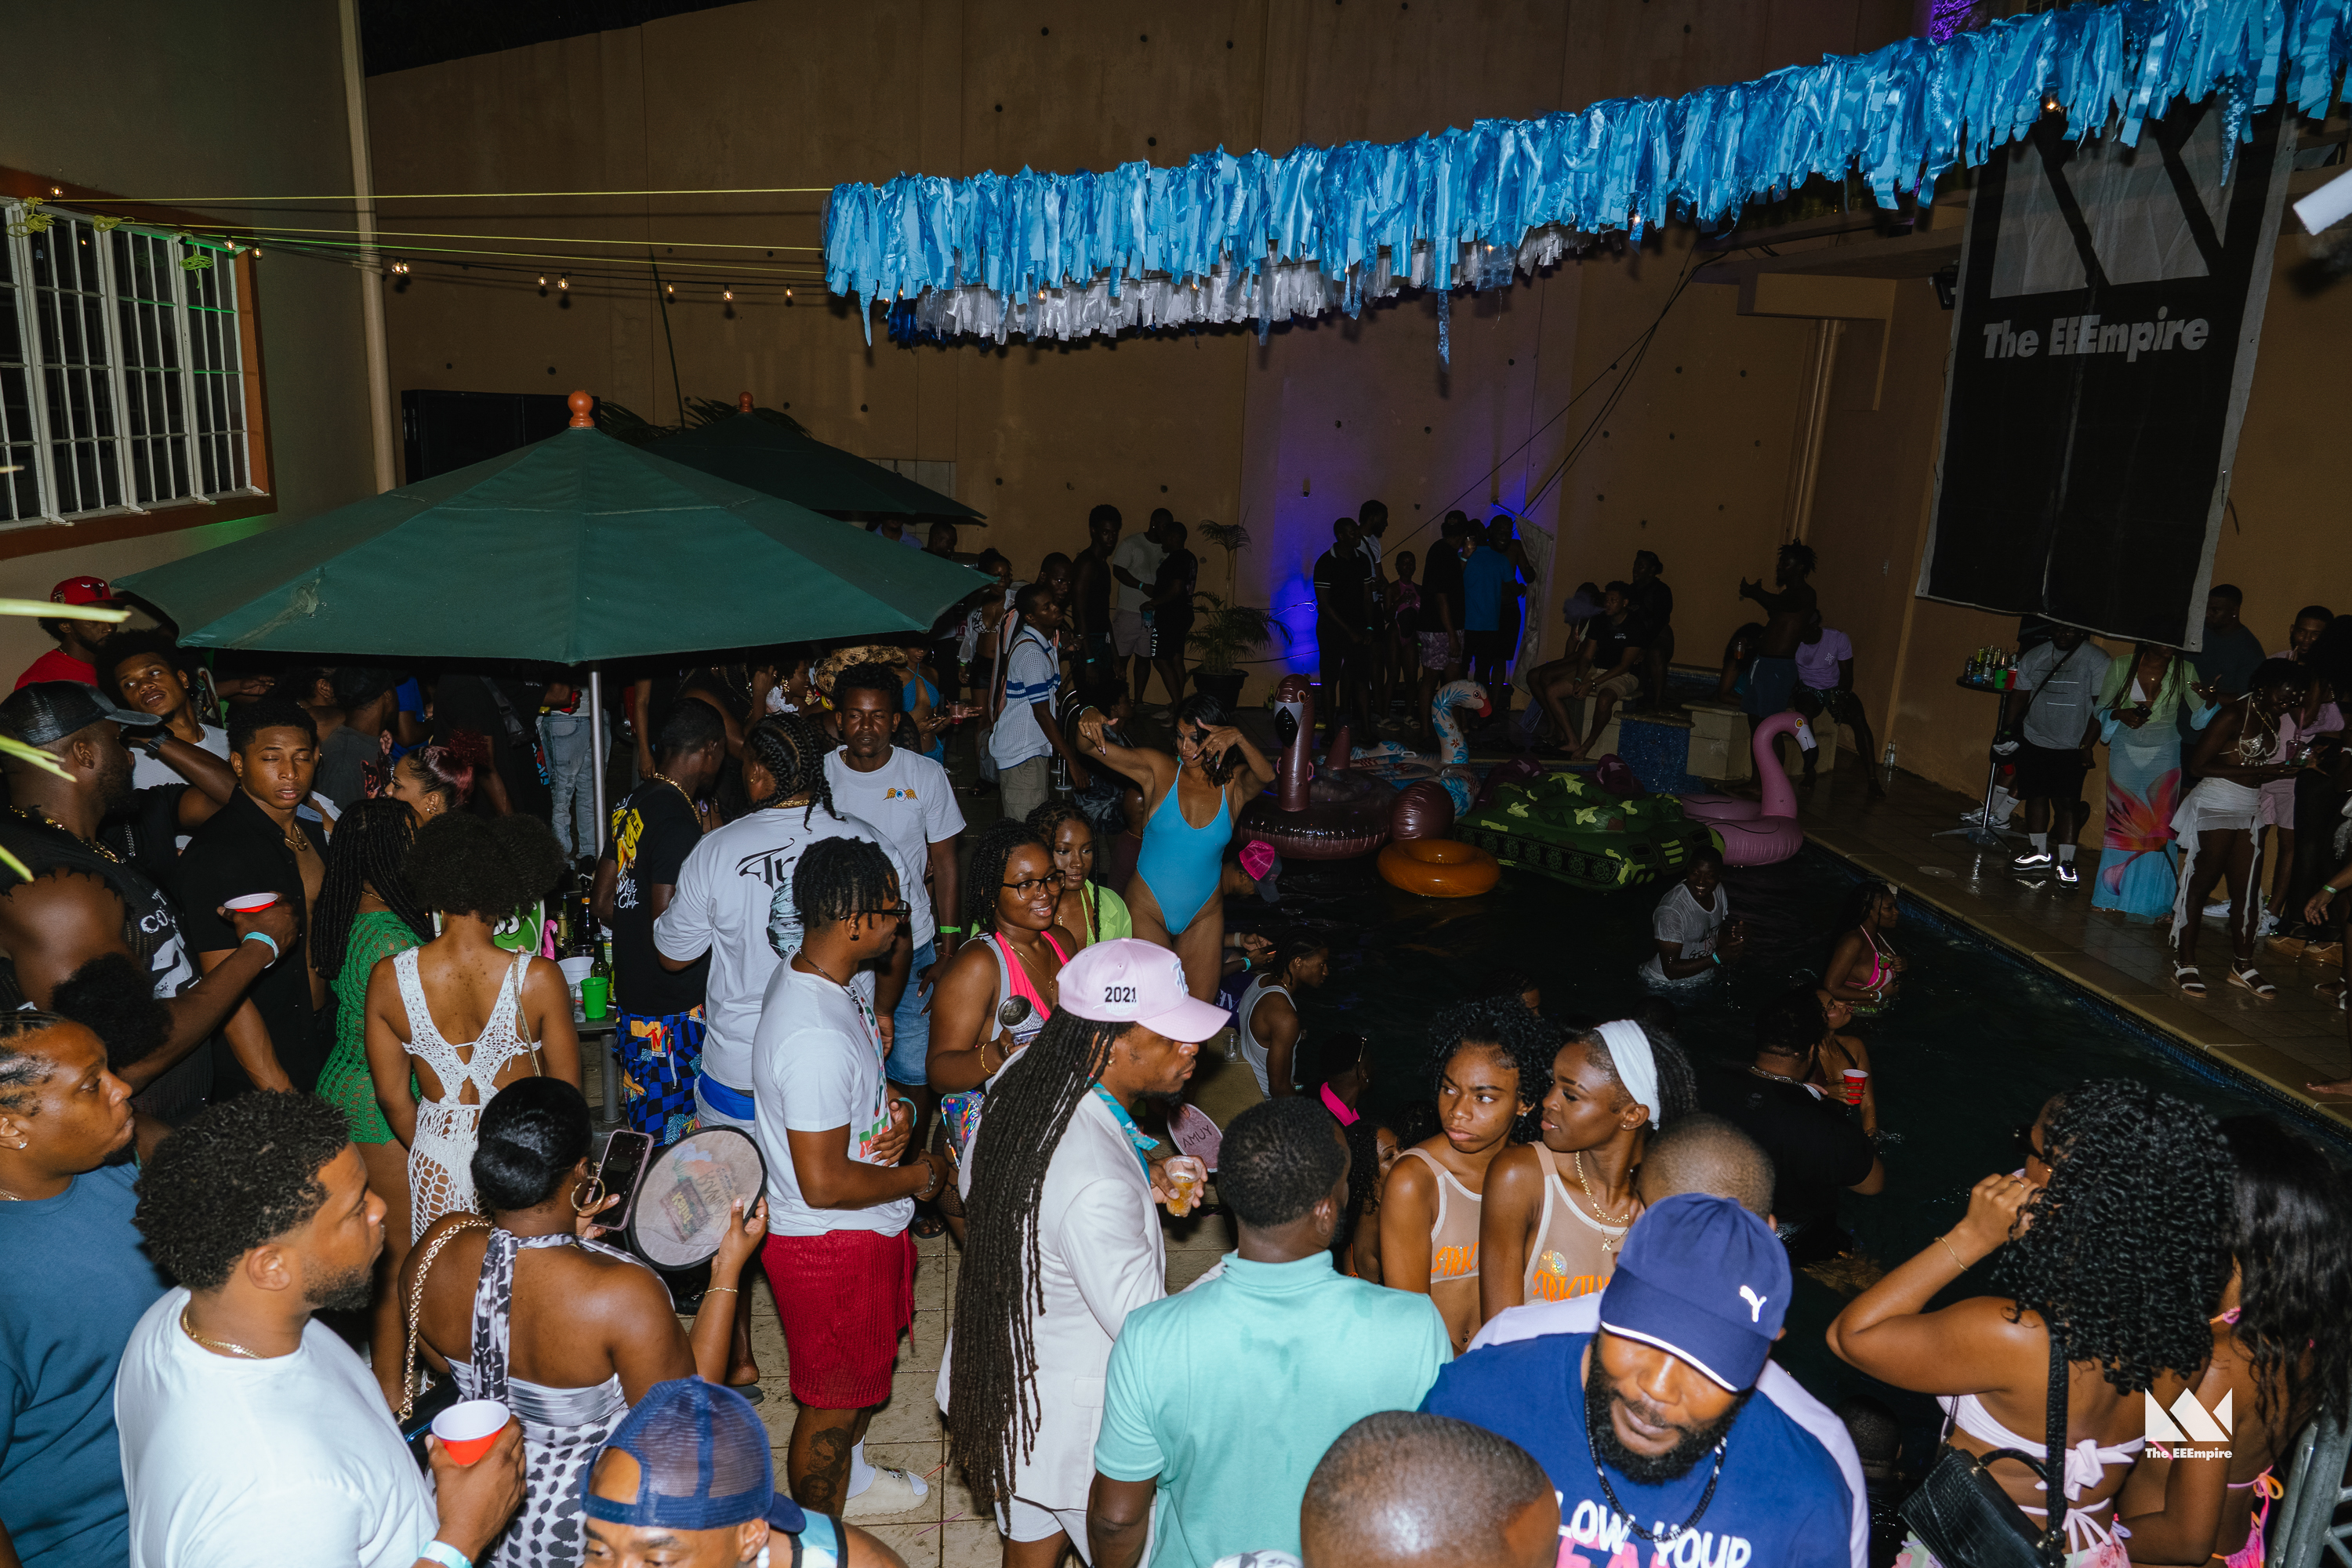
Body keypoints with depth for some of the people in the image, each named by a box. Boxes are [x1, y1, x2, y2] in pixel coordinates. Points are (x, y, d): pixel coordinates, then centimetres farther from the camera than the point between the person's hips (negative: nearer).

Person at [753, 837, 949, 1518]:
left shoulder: (829, 974, -5)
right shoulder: (814, 1038, -36)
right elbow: (824, 1183, -32)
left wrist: (896, 1105, -7)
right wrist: (920, 1177, -16)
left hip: (863, 1229, 10)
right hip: (829, 1242, -10)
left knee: (865, 1366, 30)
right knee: (832, 1401, 13)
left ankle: (851, 1480, 56)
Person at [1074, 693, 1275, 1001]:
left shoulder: (1234, 783, -6)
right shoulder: (1158, 769, -10)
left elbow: (1266, 776, -28)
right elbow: (1090, 747, -17)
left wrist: (1239, 739, -46)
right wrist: (1089, 722, -40)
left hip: (1204, 915, 2)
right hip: (1148, 911, -2)